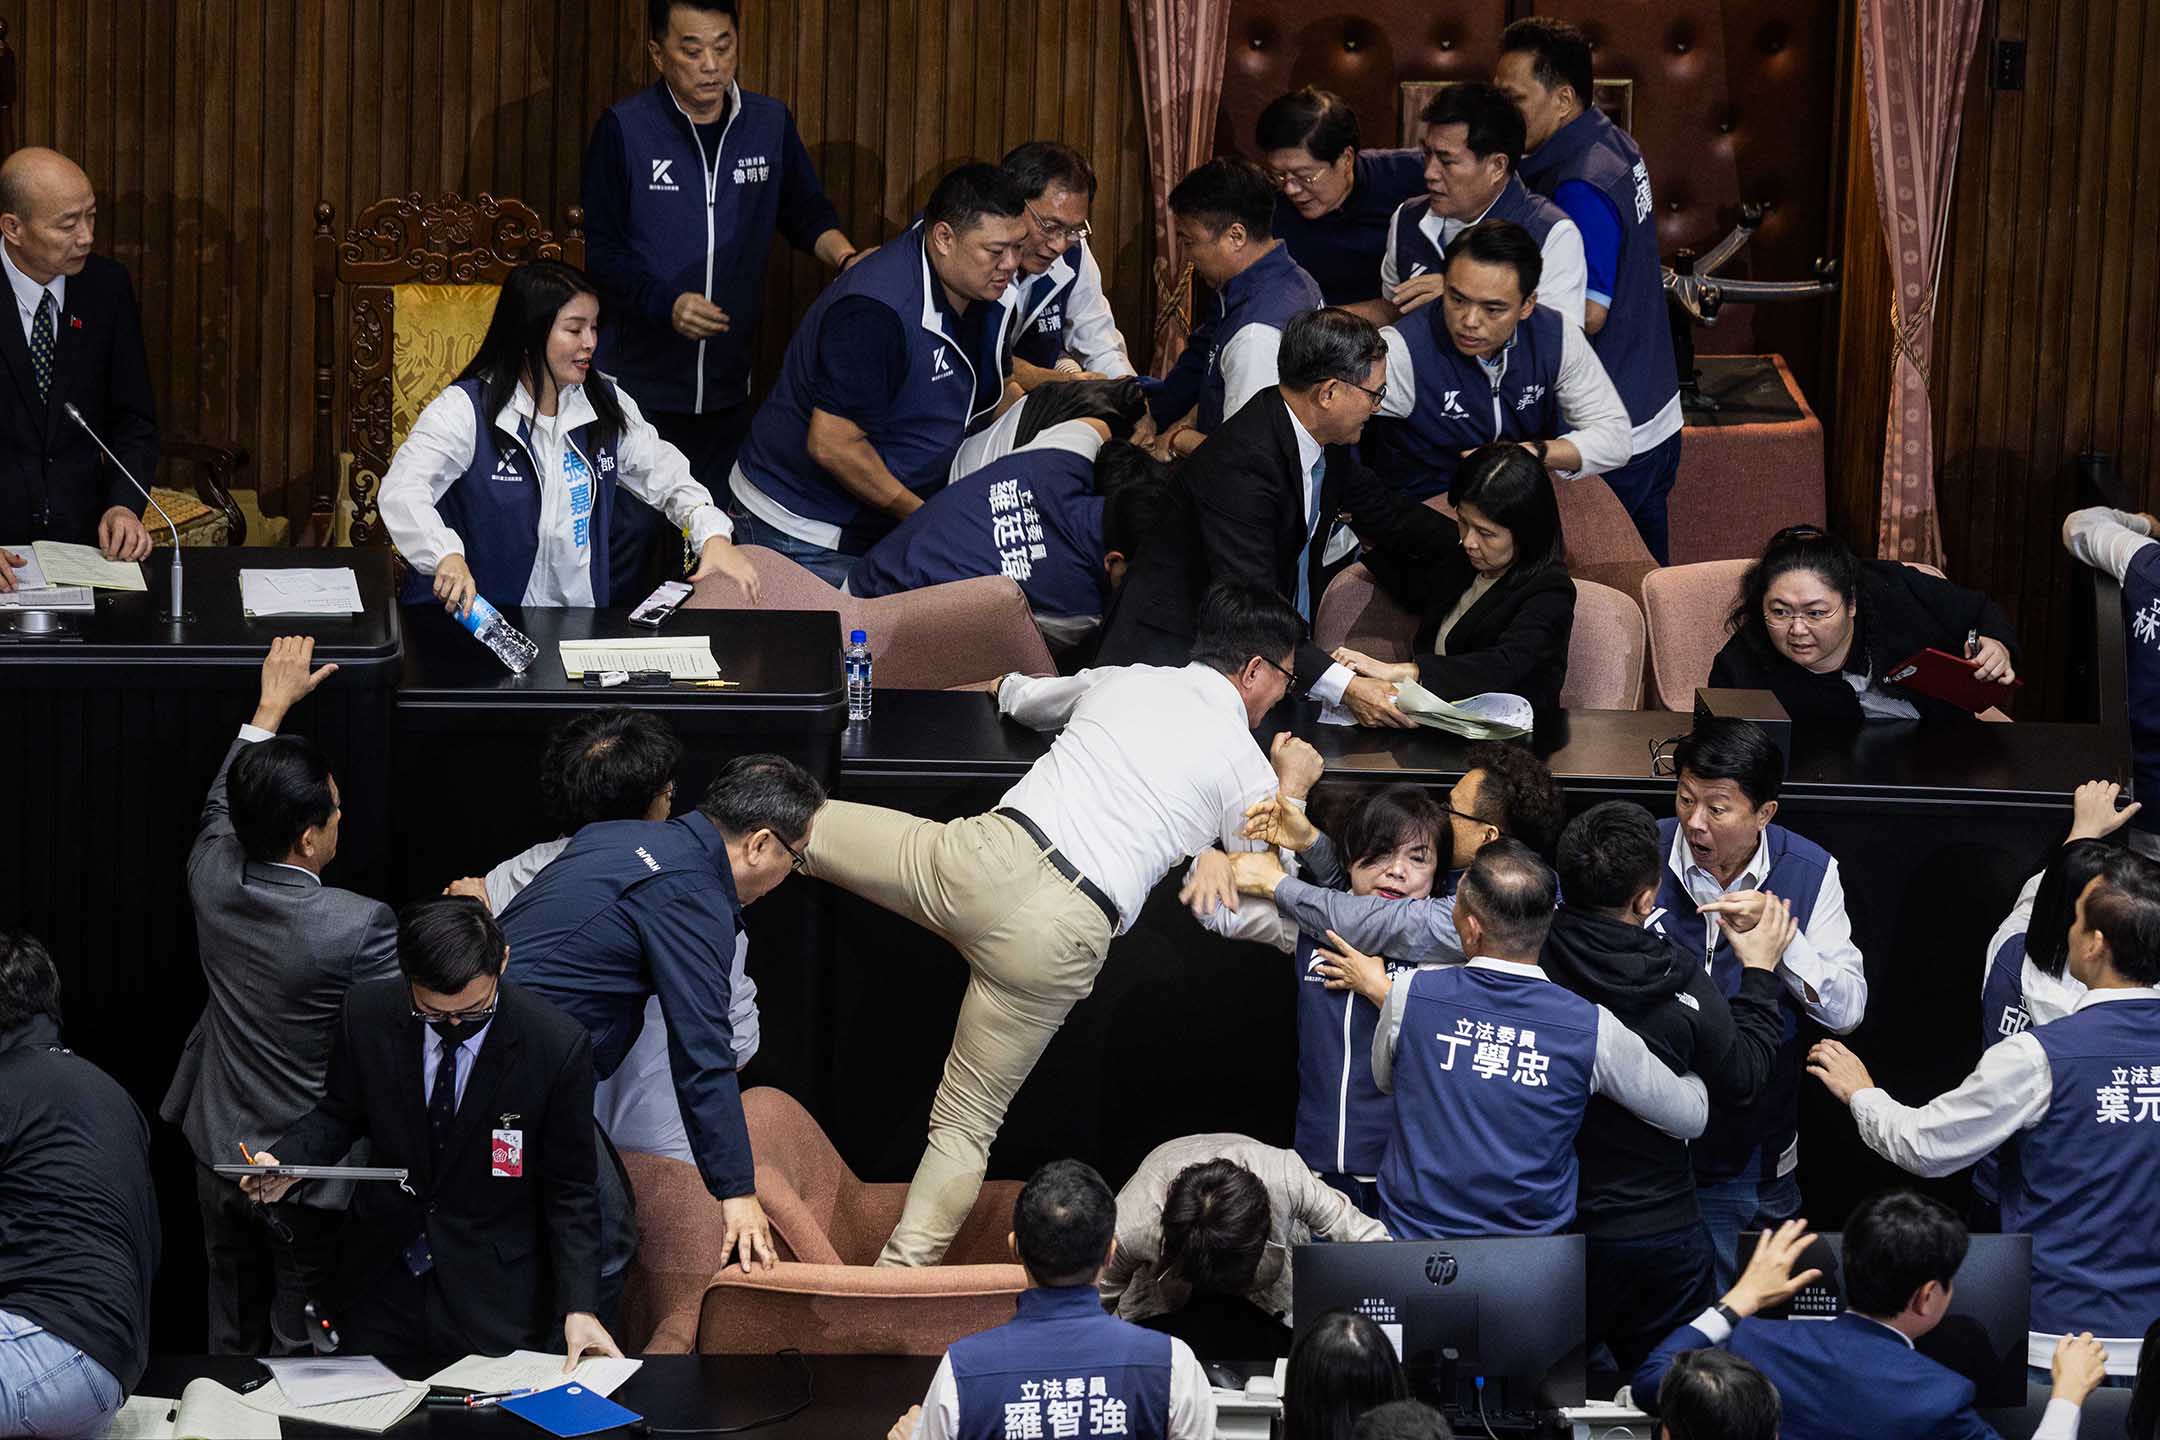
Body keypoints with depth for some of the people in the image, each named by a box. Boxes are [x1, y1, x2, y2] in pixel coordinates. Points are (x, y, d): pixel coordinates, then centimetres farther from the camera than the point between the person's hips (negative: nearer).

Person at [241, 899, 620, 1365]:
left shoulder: (558, 1046, -18)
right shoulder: (367, 1013, -10)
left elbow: (568, 1191, -10)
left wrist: (579, 1308, -18)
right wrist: (286, 1161, -13)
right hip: (381, 1286, 3)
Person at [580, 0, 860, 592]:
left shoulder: (770, 123, 3)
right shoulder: (624, 128, -7)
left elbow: (805, 212, 12)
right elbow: (600, 246, -6)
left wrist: (847, 258, -10)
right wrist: (663, 304, -21)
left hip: (728, 381, 4)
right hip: (639, 375, -4)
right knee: (627, 529, -5)